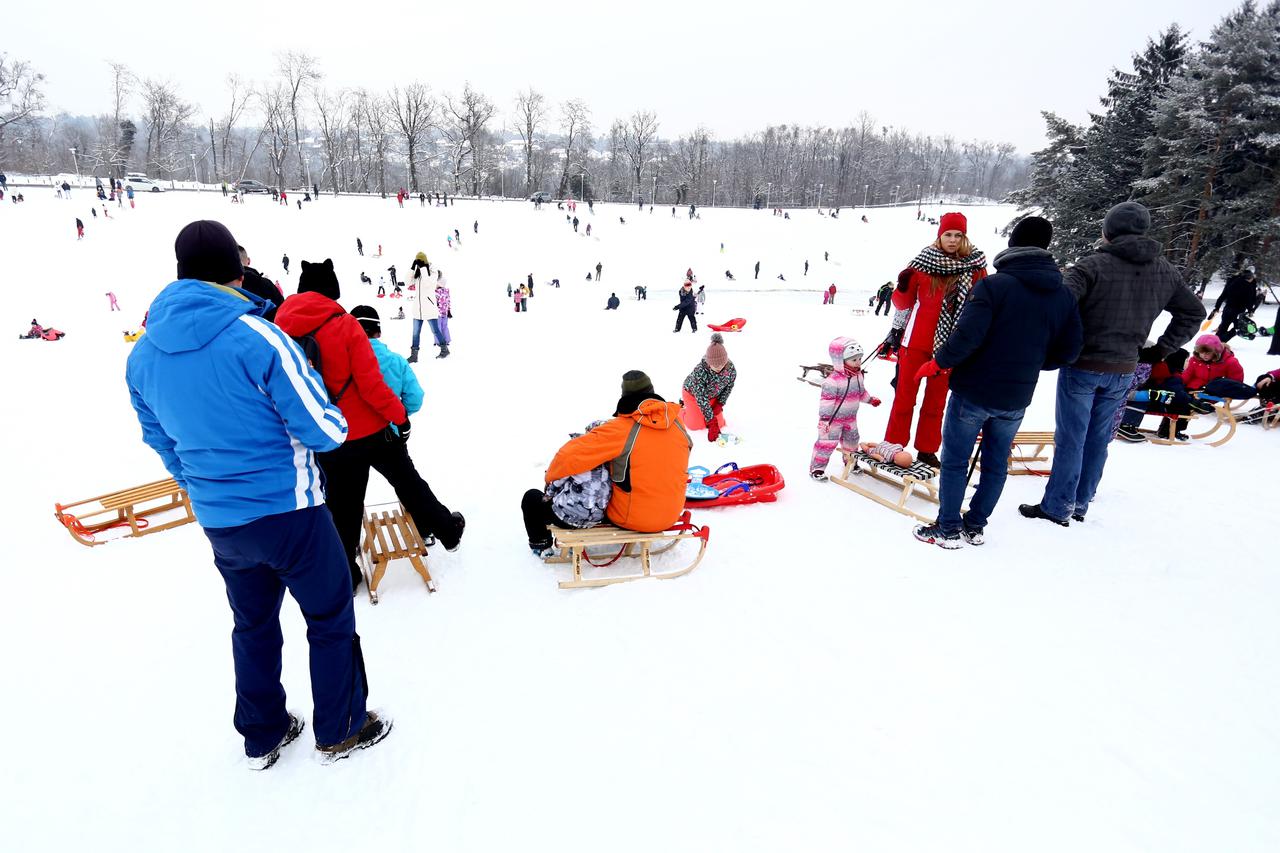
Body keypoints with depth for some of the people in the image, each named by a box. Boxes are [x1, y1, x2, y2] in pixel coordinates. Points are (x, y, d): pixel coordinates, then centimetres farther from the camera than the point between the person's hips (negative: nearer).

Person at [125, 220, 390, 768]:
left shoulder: (142, 354, 1)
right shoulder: (256, 336, -21)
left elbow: (162, 443, 13)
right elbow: (324, 432, -19)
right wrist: (335, 419, 4)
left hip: (218, 523, 6)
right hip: (288, 513, -6)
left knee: (253, 624, 24)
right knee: (331, 619, 13)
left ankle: (262, 737, 38)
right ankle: (341, 731, 28)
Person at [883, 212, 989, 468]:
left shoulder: (975, 267, 1)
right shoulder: (924, 262, -2)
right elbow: (903, 303, 2)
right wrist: (903, 286, -17)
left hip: (949, 345, 2)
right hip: (916, 341, -2)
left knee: (937, 400, 11)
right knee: (905, 396, 4)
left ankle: (927, 449, 21)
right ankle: (893, 446, 13)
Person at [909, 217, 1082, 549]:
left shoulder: (993, 285, -15)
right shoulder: (1064, 295, 3)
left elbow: (967, 336, -23)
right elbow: (1069, 350, 6)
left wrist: (938, 363, -8)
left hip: (974, 391, -5)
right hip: (1016, 398, 5)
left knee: (955, 460, 7)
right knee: (996, 463, 17)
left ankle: (947, 529, 13)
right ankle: (975, 526, 27)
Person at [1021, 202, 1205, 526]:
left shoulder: (1095, 265, -13)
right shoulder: (1166, 272, 8)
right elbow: (1193, 312, 18)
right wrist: (1160, 350, 17)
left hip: (1082, 366, -5)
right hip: (1123, 371, 5)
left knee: (1070, 438, 1)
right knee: (1098, 438, 14)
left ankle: (1057, 507, 6)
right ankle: (1080, 504, 24)